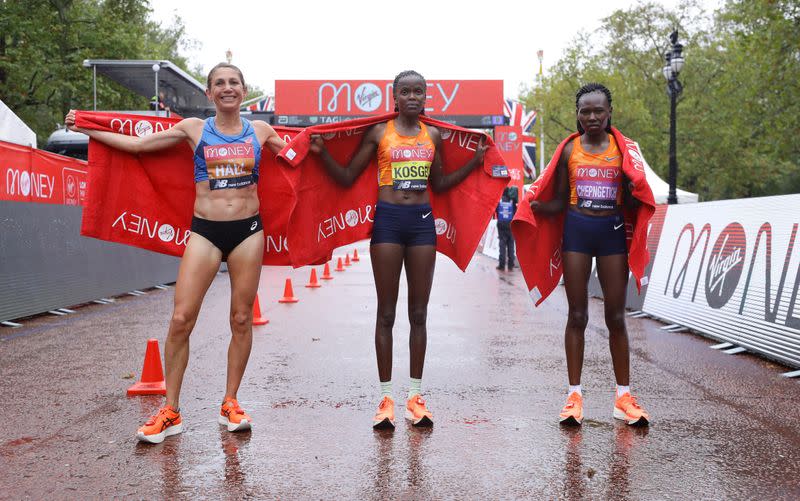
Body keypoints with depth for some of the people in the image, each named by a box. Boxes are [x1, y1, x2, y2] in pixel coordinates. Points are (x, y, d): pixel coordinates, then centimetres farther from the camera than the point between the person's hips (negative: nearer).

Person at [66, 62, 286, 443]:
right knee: (181, 318, -8)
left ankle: (230, 404, 19)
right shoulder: (194, 129, 4)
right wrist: (86, 128, 8)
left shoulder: (260, 131, 8)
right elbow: (136, 144, 6)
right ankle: (170, 412, 4)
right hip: (205, 230, -1)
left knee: (241, 319, 4)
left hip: (248, 230, 1)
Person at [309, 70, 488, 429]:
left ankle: (416, 396, 14)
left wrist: (474, 162, 16)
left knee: (419, 314, 6)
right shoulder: (379, 133, 2)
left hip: (422, 220, 3)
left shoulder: (432, 135, 11)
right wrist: (322, 153, -9)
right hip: (388, 219, -3)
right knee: (386, 313, 1)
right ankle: (386, 397, 8)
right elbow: (347, 178, 4)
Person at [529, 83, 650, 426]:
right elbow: (560, 202, 4)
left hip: (612, 230, 0)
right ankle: (574, 395, 10)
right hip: (577, 230, 0)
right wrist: (536, 206, -16)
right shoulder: (569, 150, 4)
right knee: (577, 315, 4)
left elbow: (630, 200, 5)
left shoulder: (622, 148, 4)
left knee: (616, 316, 4)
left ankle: (623, 397, 12)